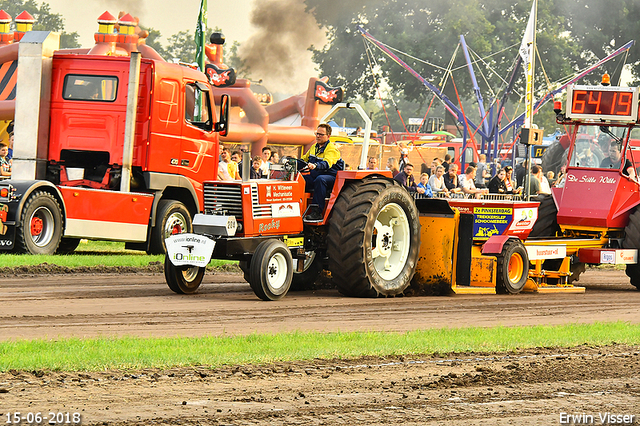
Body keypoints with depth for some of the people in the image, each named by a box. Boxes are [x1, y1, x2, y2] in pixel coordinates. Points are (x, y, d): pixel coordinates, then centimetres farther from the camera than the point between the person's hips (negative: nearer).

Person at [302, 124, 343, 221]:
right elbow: (304, 159, 28)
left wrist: (315, 166, -49)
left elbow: (327, 163, -29)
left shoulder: (332, 149, -10)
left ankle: (317, 212, -42)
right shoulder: (314, 147, 17)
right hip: (315, 176, 7)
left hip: (331, 177, -7)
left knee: (320, 179, -40)